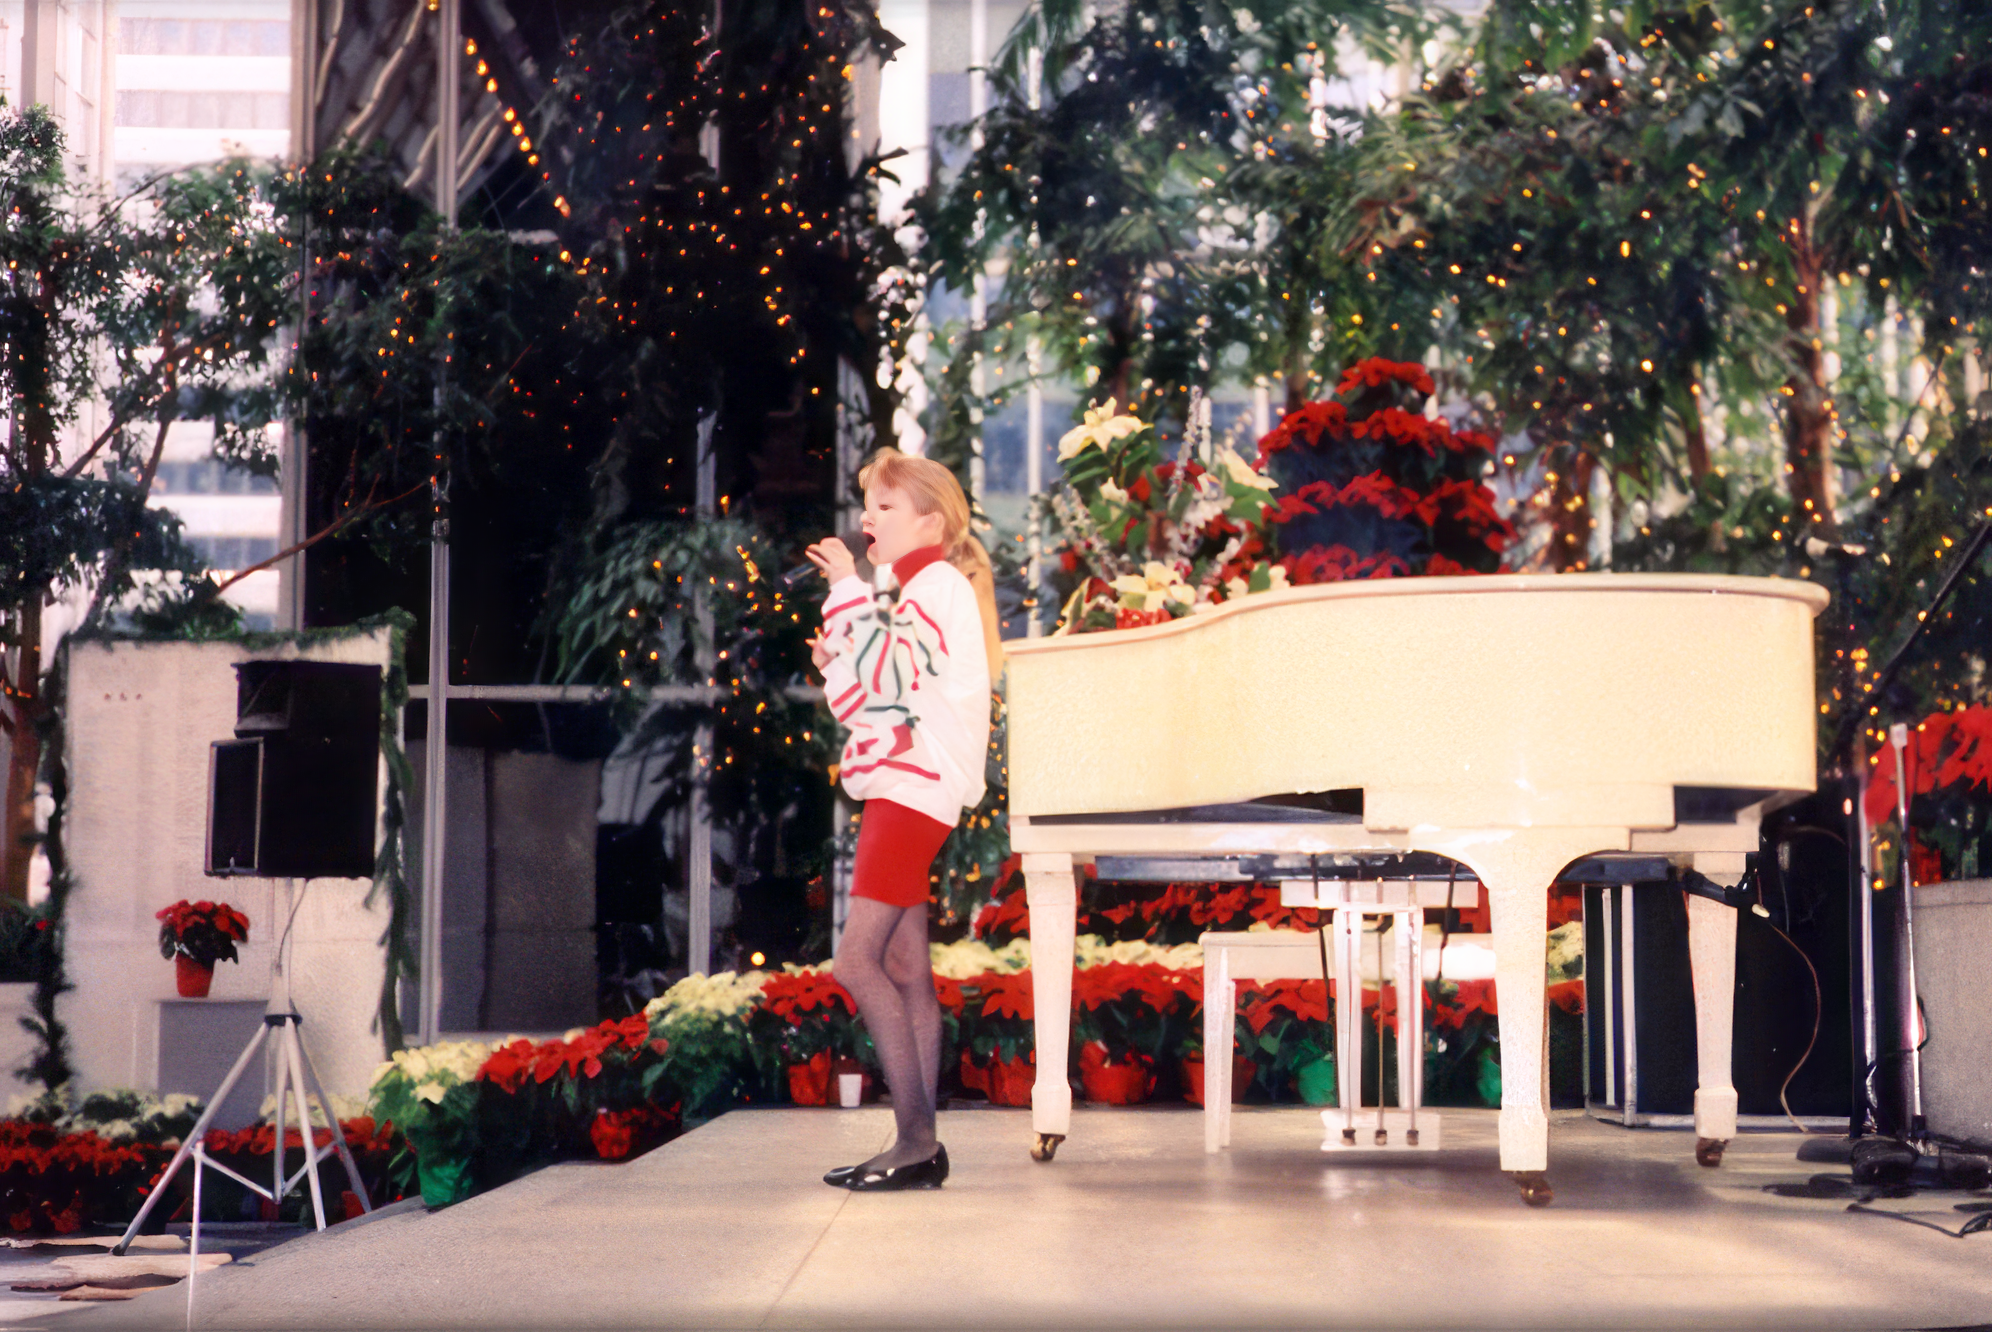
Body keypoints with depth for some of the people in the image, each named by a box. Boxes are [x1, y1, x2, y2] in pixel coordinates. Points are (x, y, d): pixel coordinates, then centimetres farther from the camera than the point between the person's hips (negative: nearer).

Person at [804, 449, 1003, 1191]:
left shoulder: (938, 583, -9)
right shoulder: (909, 590, 22)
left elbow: (889, 673, -23)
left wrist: (849, 589, -19)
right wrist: (836, 665, 8)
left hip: (914, 789, -11)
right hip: (900, 791, 11)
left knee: (858, 960, -15)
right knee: (905, 970, 8)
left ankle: (916, 1139, -14)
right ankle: (919, 1145, 9)